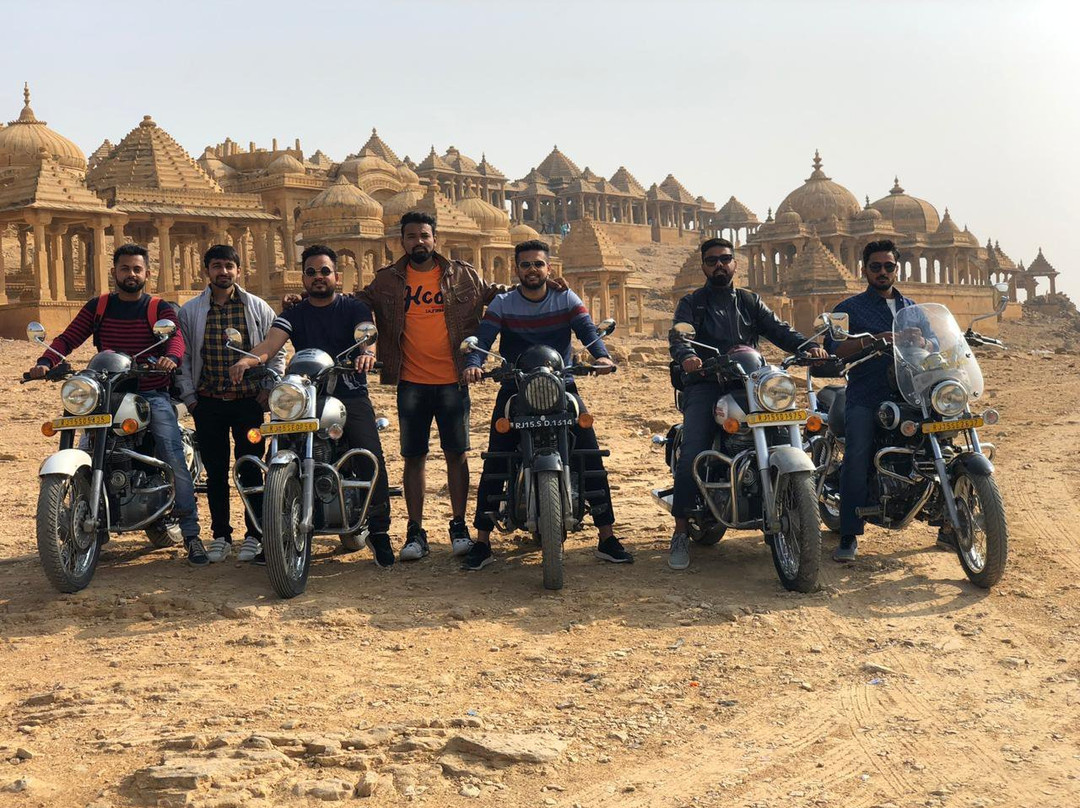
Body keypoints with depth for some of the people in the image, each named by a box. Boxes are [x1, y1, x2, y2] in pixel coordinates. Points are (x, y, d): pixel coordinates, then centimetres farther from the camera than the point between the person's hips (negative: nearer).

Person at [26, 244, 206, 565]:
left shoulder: (160, 309, 6)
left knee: (172, 455, -18)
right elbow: (68, 338, 3)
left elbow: (176, 336, -13)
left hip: (152, 393, -2)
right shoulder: (97, 307, 13)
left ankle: (191, 533, -15)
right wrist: (46, 362, -18)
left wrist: (171, 357, -38)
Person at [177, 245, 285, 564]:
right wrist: (189, 396, 1)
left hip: (249, 402, -1)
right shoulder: (189, 311, 6)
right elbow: (182, 357, 8)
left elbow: (276, 351, 8)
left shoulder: (258, 308, 4)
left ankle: (255, 535, 11)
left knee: (251, 470, 1)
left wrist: (268, 390, 0)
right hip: (208, 403, 1)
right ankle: (220, 536, 16)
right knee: (216, 472, 6)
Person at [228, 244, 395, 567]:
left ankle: (379, 531, -3)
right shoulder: (293, 314, 13)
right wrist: (250, 358, -29)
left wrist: (366, 351, -36)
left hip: (351, 395, -2)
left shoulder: (354, 308, 10)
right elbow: (272, 341, -5)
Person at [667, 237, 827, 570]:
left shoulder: (750, 302, 24)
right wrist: (686, 356, -30)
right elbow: (678, 336, -6)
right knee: (692, 454, -22)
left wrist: (808, 345, -11)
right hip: (706, 384, -3)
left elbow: (778, 329, 10)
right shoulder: (692, 303, 13)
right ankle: (681, 531, -15)